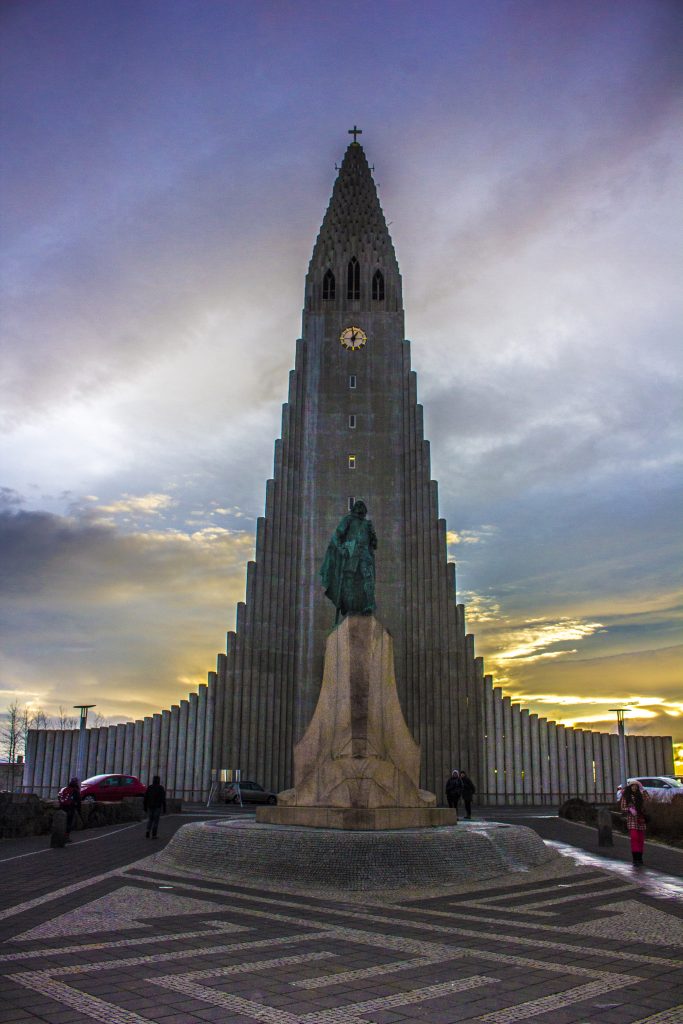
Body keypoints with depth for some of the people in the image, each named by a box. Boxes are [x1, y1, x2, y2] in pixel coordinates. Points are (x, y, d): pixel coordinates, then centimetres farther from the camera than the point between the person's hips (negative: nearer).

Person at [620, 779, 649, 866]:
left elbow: (648, 799, -12)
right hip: (631, 820, -3)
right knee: (634, 838, -15)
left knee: (640, 839, 6)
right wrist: (630, 809, -17)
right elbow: (623, 808, 0)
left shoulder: (641, 795, 7)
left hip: (641, 820, 3)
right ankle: (635, 859, -14)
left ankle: (639, 858, 19)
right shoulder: (625, 796, 1)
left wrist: (642, 790, -11)